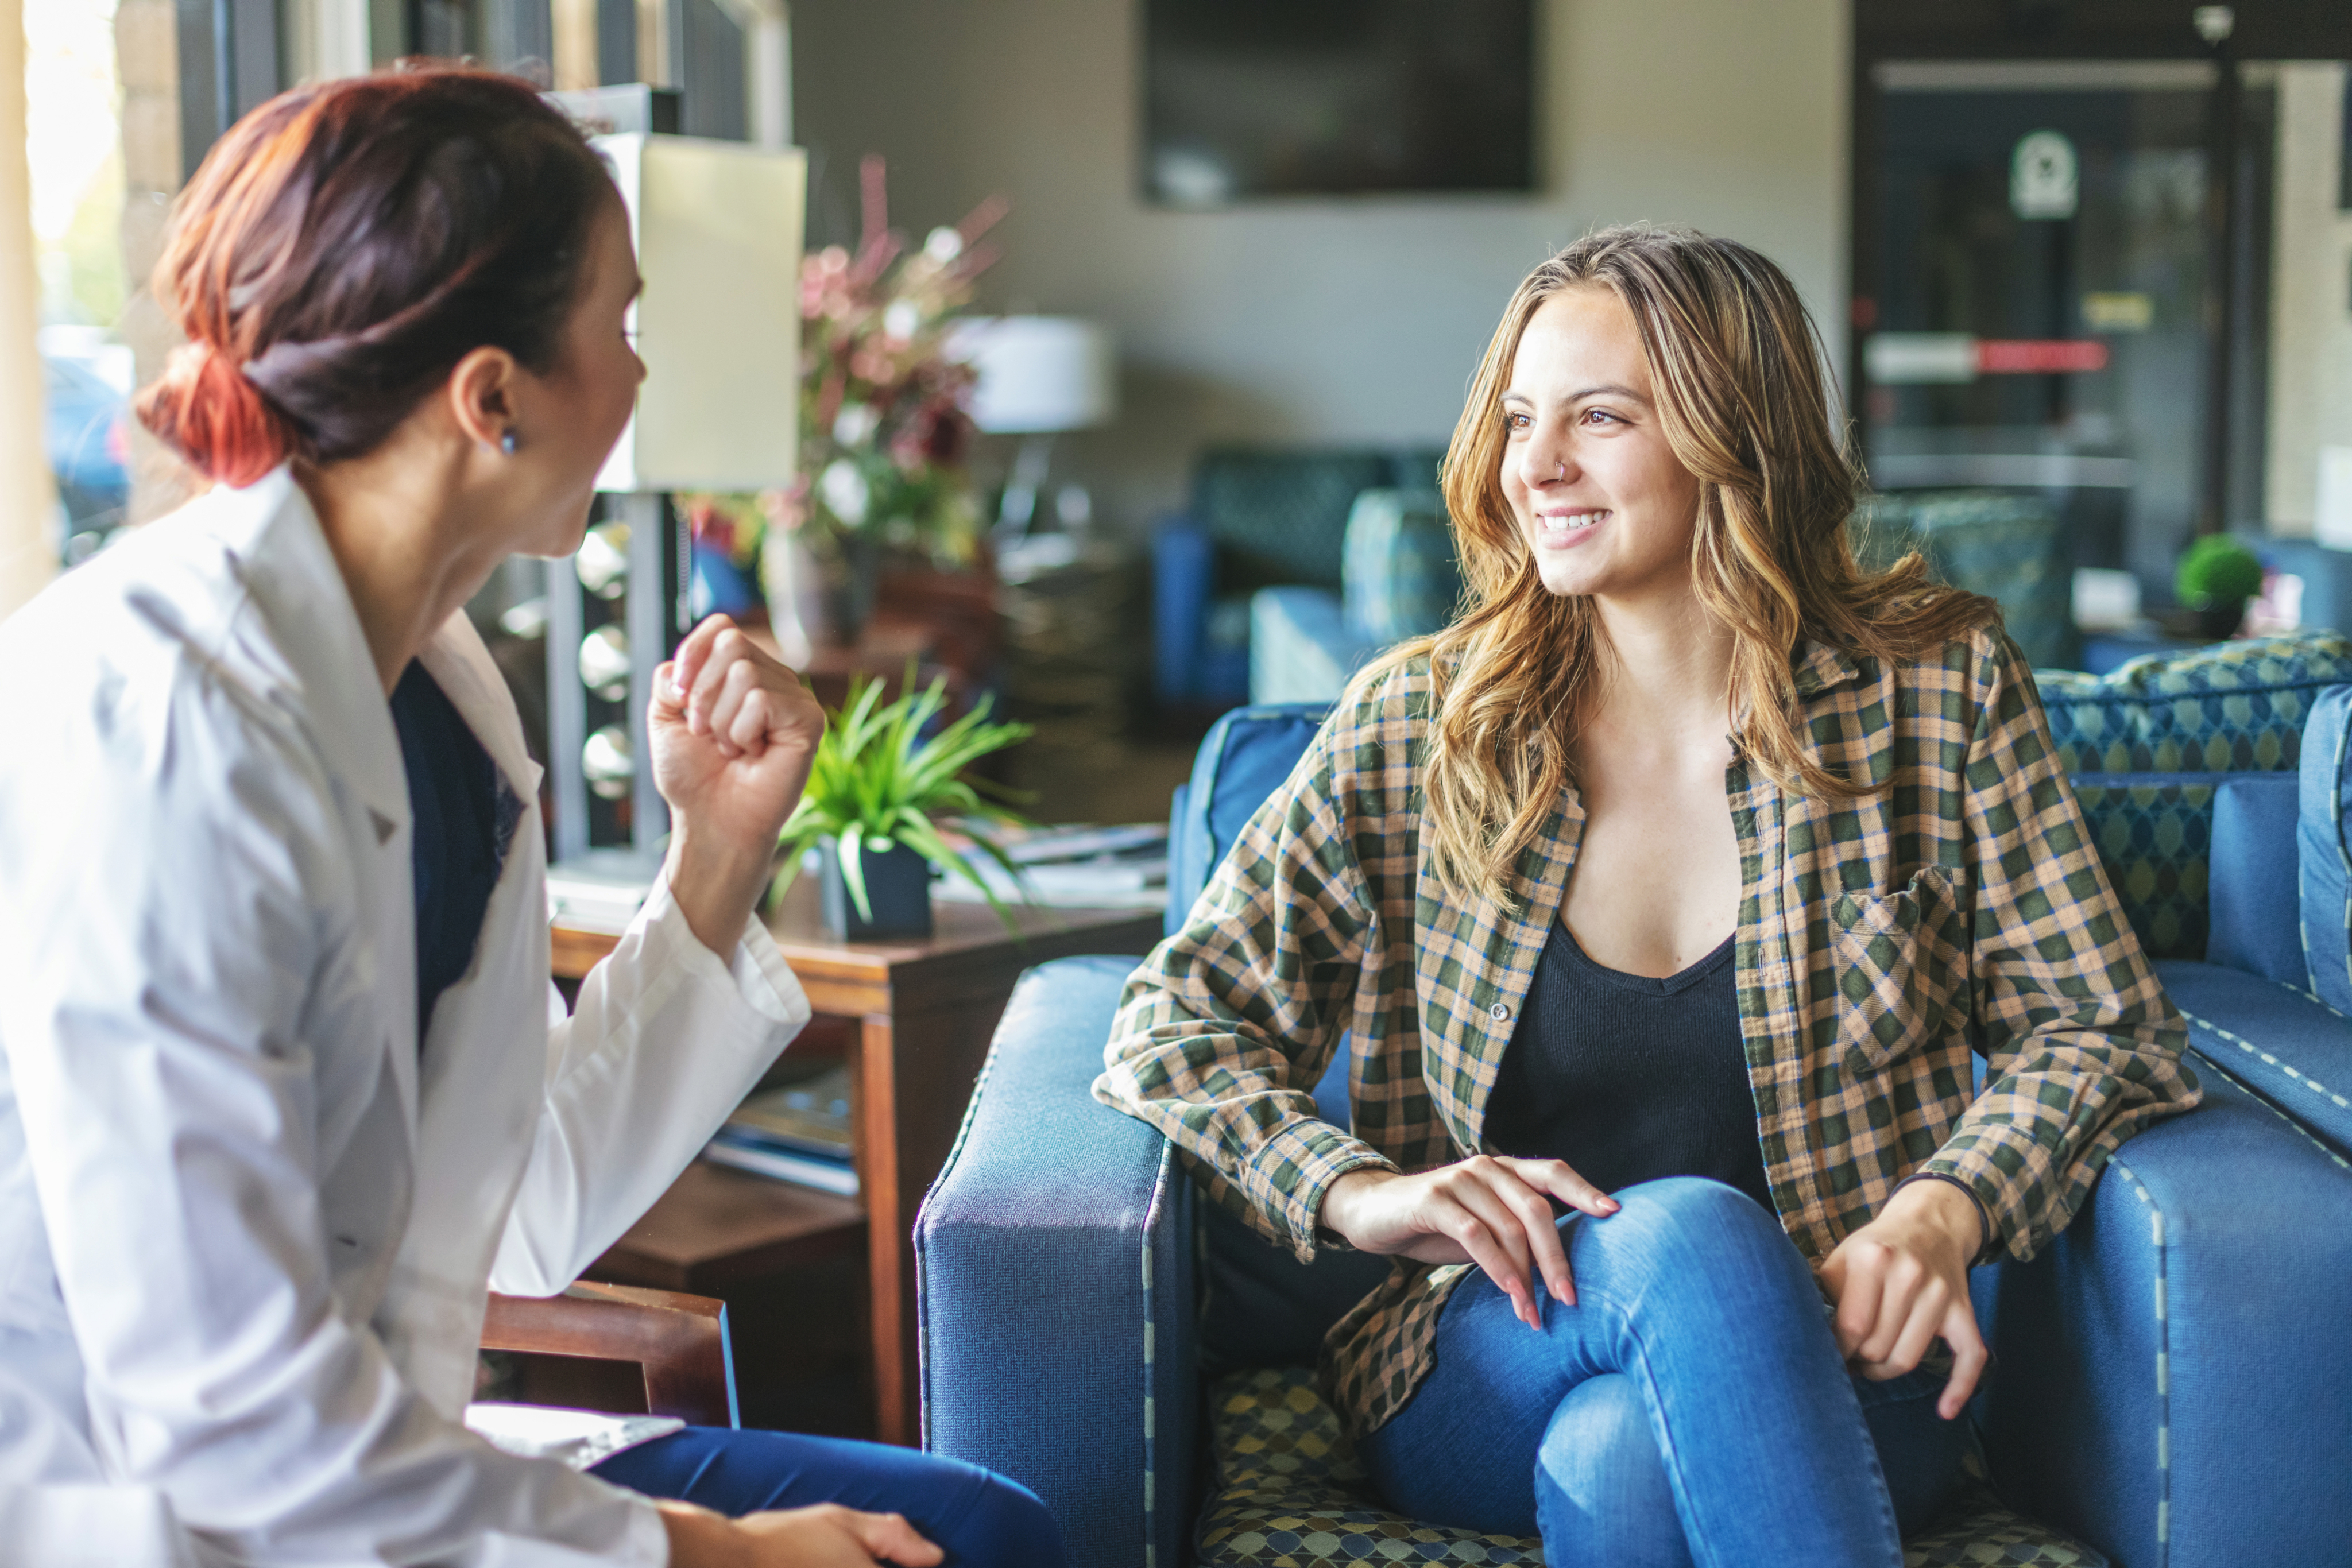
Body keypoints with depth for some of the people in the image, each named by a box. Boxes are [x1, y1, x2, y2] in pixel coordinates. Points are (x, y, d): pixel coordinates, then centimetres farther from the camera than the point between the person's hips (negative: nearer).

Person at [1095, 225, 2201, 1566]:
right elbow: (1173, 1023, 5)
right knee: (1683, 1231, -34)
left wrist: (1939, 1215, -15)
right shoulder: (1417, 726, 2)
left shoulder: (1936, 689, 2)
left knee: (1616, 1454, -37)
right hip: (1478, 1382, 2)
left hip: (1833, 1383, -1)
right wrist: (1358, 1192, -15)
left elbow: (2101, 1027, 5)